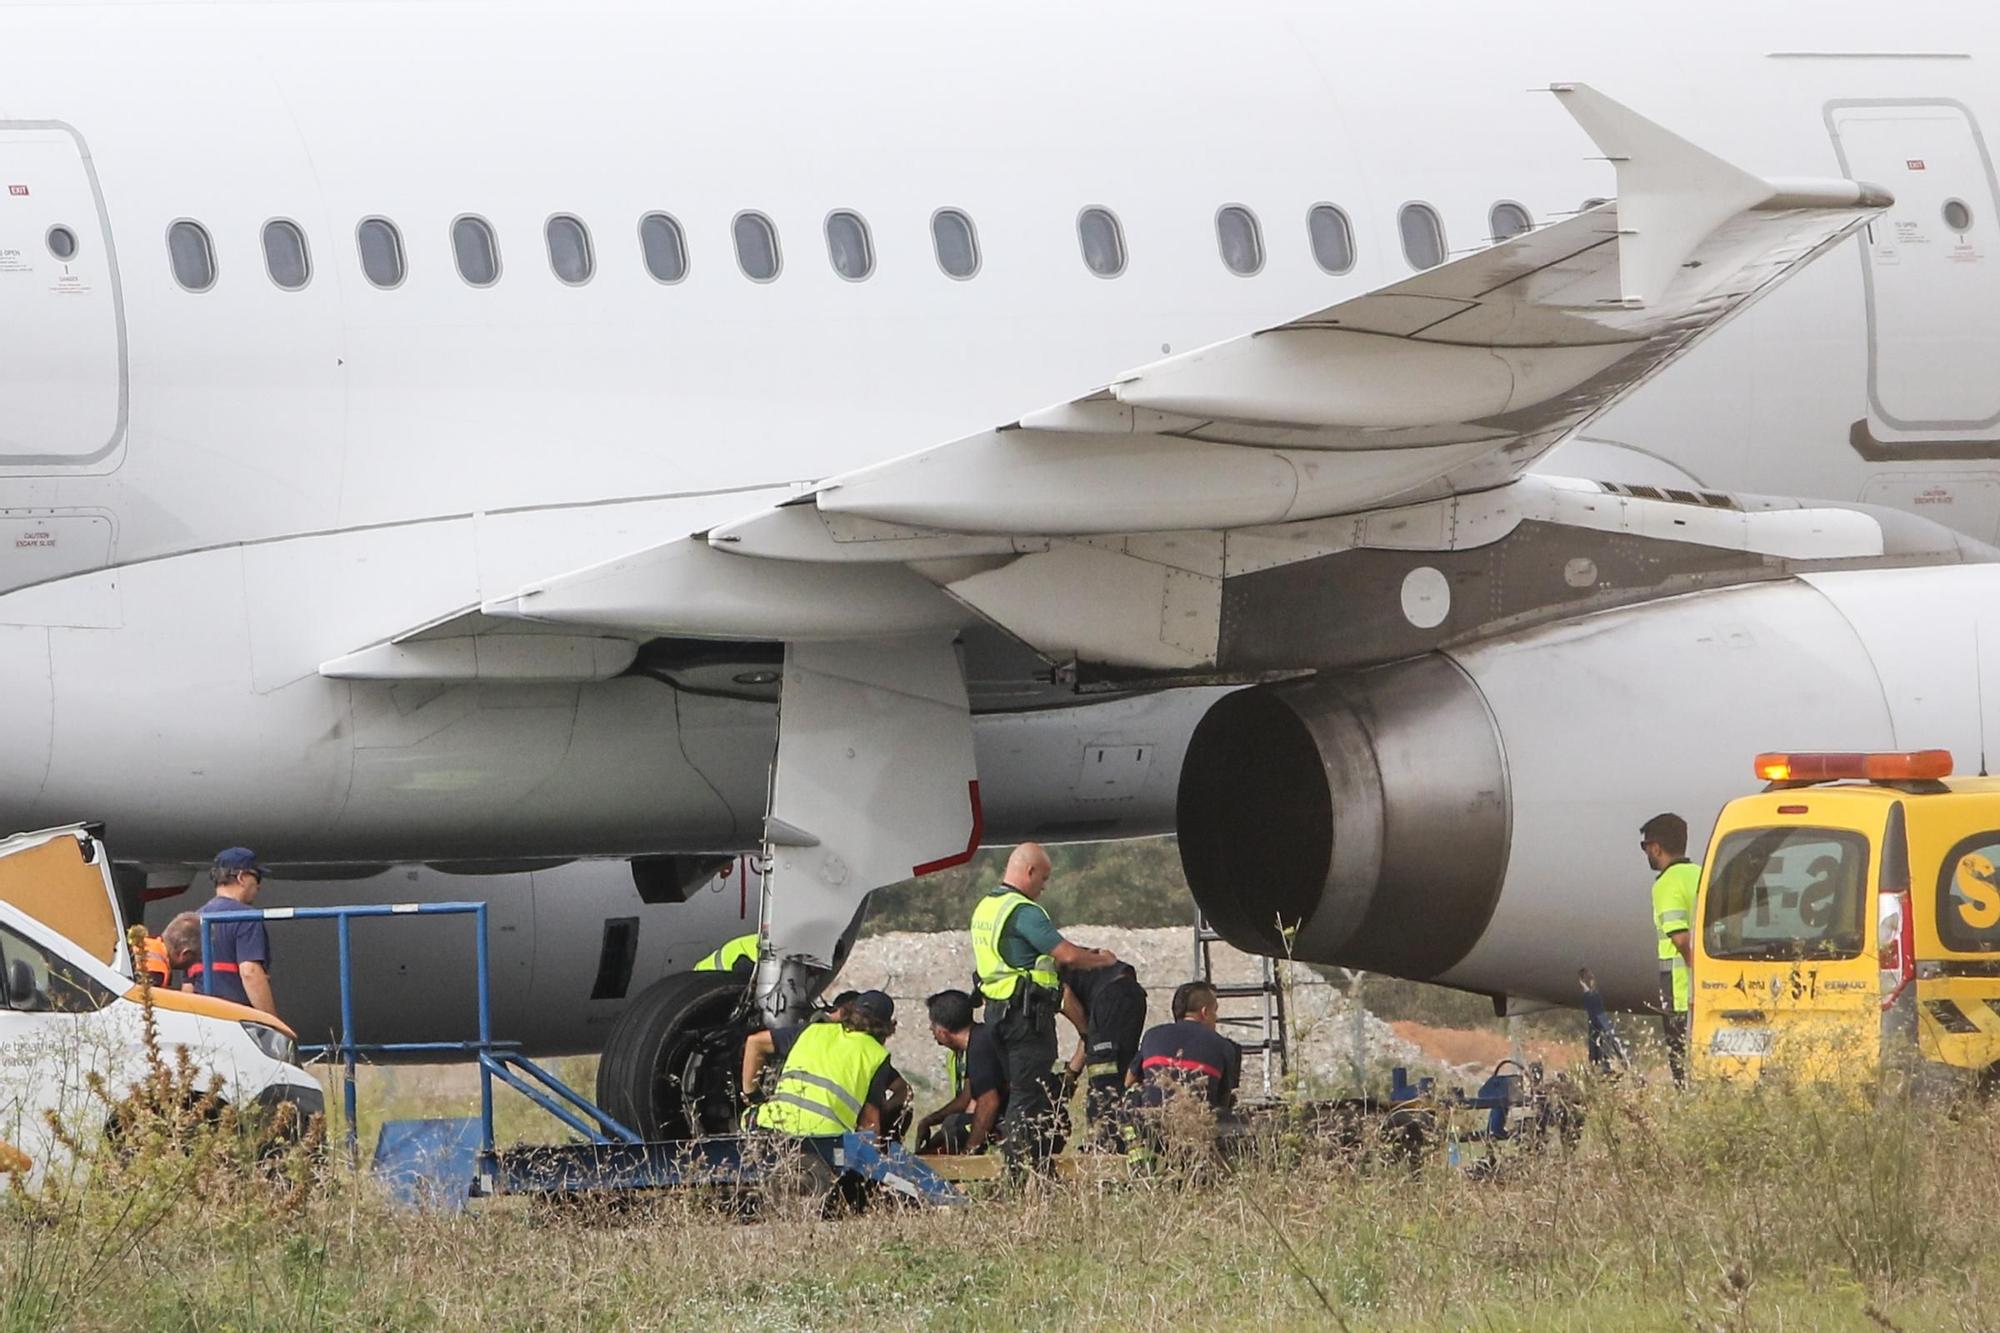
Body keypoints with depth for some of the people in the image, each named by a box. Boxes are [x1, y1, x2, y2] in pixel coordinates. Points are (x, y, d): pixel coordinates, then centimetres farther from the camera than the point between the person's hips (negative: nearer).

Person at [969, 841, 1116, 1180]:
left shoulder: (985, 907, 16)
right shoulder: (1023, 911, -15)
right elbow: (1067, 955, -18)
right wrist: (1102, 959, 1)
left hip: (997, 1009, 10)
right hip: (1027, 1011, -10)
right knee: (1029, 1093, -8)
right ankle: (1022, 1173, -9)